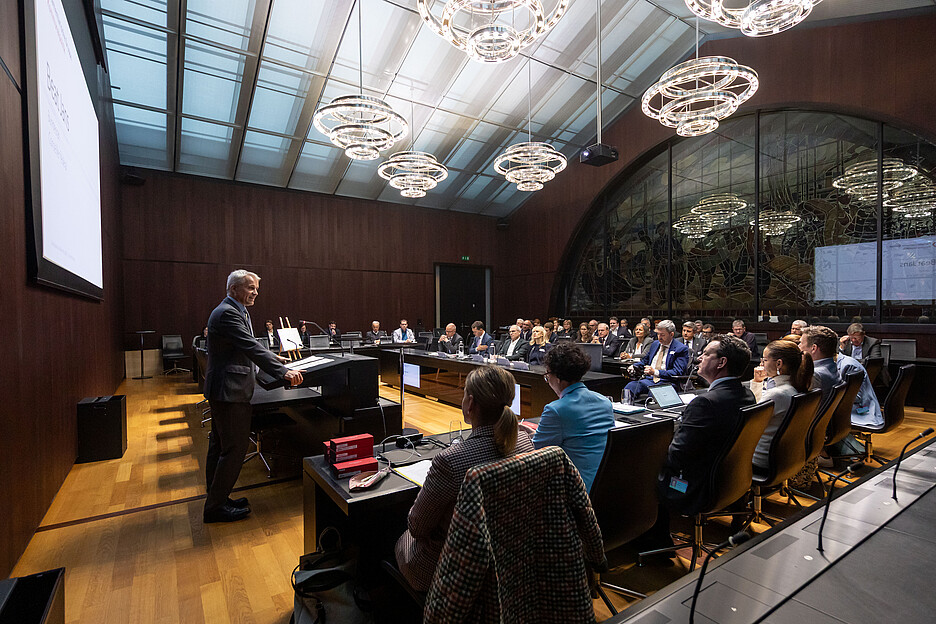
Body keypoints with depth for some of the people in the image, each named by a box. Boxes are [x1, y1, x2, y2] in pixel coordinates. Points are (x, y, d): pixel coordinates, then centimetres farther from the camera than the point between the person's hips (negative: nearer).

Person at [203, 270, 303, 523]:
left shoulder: (237, 312, 15)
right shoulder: (228, 313, -18)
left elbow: (247, 348, 25)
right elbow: (252, 348, -28)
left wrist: (272, 358, 20)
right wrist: (284, 371, -32)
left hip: (222, 390, 11)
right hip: (230, 390, -11)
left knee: (219, 445, 17)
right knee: (234, 448, -4)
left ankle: (216, 499, 30)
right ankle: (215, 507, 8)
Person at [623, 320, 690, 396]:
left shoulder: (681, 349, -1)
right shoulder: (655, 343, 19)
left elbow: (677, 372, -11)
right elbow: (644, 361, 30)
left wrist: (655, 372, -21)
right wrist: (633, 367, 7)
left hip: (666, 382, -5)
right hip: (649, 379, 6)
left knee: (641, 384, -35)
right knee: (630, 386, -27)